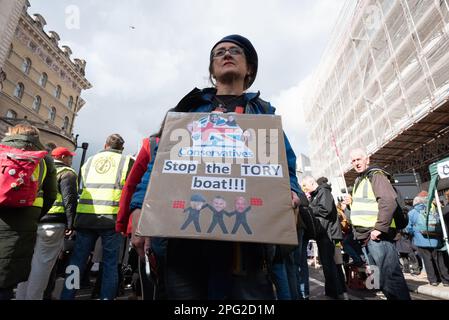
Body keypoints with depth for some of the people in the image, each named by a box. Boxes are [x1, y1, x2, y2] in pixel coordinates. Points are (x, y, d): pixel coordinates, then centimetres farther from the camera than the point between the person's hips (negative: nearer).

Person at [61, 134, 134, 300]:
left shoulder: (89, 161, 16)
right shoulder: (127, 162, 3)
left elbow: (84, 186, 22)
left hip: (85, 217, 4)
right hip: (111, 218, -3)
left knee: (77, 260, 14)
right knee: (110, 263, 7)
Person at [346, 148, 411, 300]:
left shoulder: (375, 175, -8)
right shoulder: (359, 180, 20)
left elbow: (389, 202, -22)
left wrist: (379, 228, -24)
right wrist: (352, 202, 11)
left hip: (377, 235, -10)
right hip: (366, 236, 10)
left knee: (390, 277, -7)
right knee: (379, 277, 17)